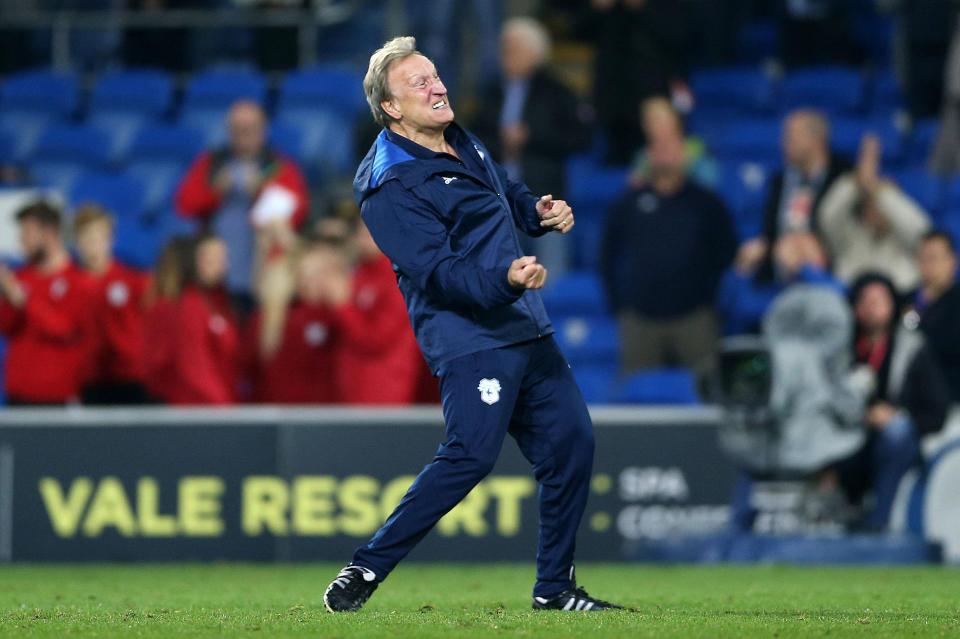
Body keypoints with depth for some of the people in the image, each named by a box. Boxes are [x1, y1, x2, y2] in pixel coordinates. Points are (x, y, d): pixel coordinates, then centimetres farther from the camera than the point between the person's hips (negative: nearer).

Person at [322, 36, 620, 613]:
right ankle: (366, 570, -10)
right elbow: (438, 270, -24)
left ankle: (555, 586, 17)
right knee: (471, 455, -20)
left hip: (527, 330, 9)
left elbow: (509, 193, 31)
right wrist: (505, 279, -39)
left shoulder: (463, 143, 12)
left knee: (571, 441, 6)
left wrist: (541, 211, 9)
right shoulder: (391, 186, -16)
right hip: (470, 338, -9)